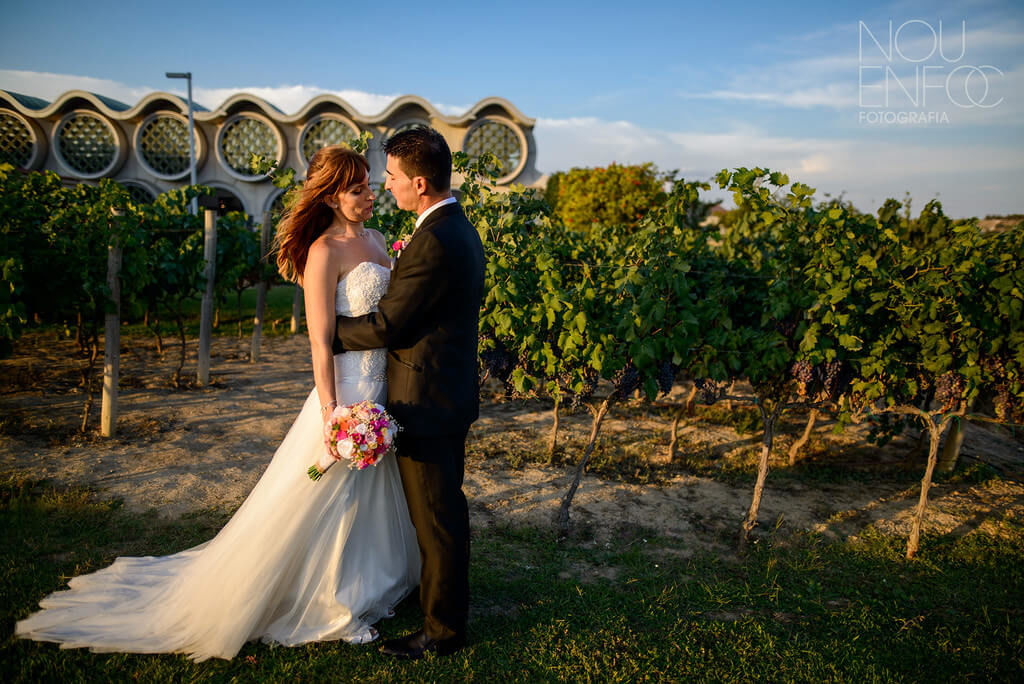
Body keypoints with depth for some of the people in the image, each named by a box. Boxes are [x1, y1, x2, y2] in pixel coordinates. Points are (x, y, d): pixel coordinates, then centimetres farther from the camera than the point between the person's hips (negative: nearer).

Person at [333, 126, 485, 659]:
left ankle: (442, 630, 21)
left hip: (426, 404, -10)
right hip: (452, 394, 10)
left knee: (435, 520, 5)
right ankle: (448, 597, 42)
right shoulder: (461, 229, 9)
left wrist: (330, 333, -5)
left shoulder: (434, 241, -24)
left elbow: (387, 325, -20)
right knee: (446, 510, 24)